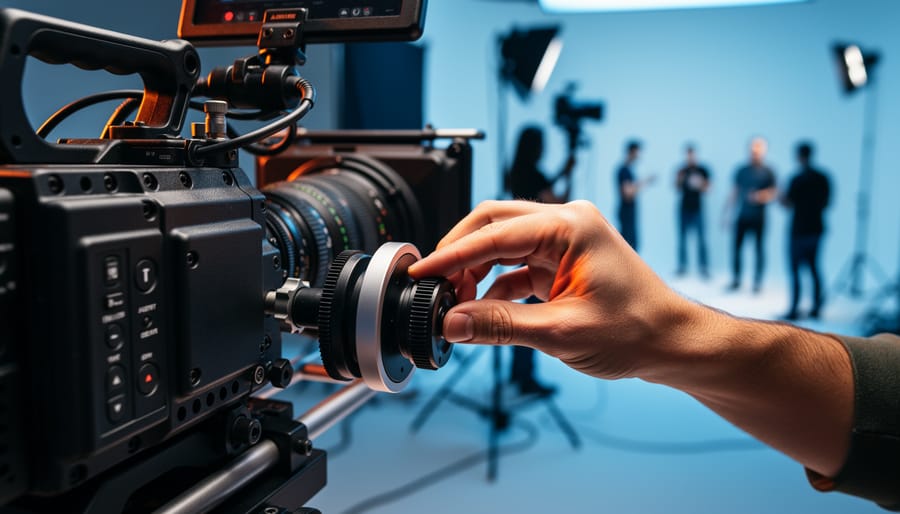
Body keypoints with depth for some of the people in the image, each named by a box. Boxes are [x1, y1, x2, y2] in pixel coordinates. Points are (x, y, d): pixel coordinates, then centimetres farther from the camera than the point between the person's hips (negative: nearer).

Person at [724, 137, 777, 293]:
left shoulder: (768, 172, 0)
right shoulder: (742, 170, 8)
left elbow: (774, 193, -1)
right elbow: (734, 192, 12)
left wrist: (761, 197, -21)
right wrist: (726, 213, 10)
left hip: (759, 217, -2)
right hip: (742, 216, 2)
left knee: (759, 249, 3)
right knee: (736, 247, -1)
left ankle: (758, 282, 12)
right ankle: (736, 281, 8)